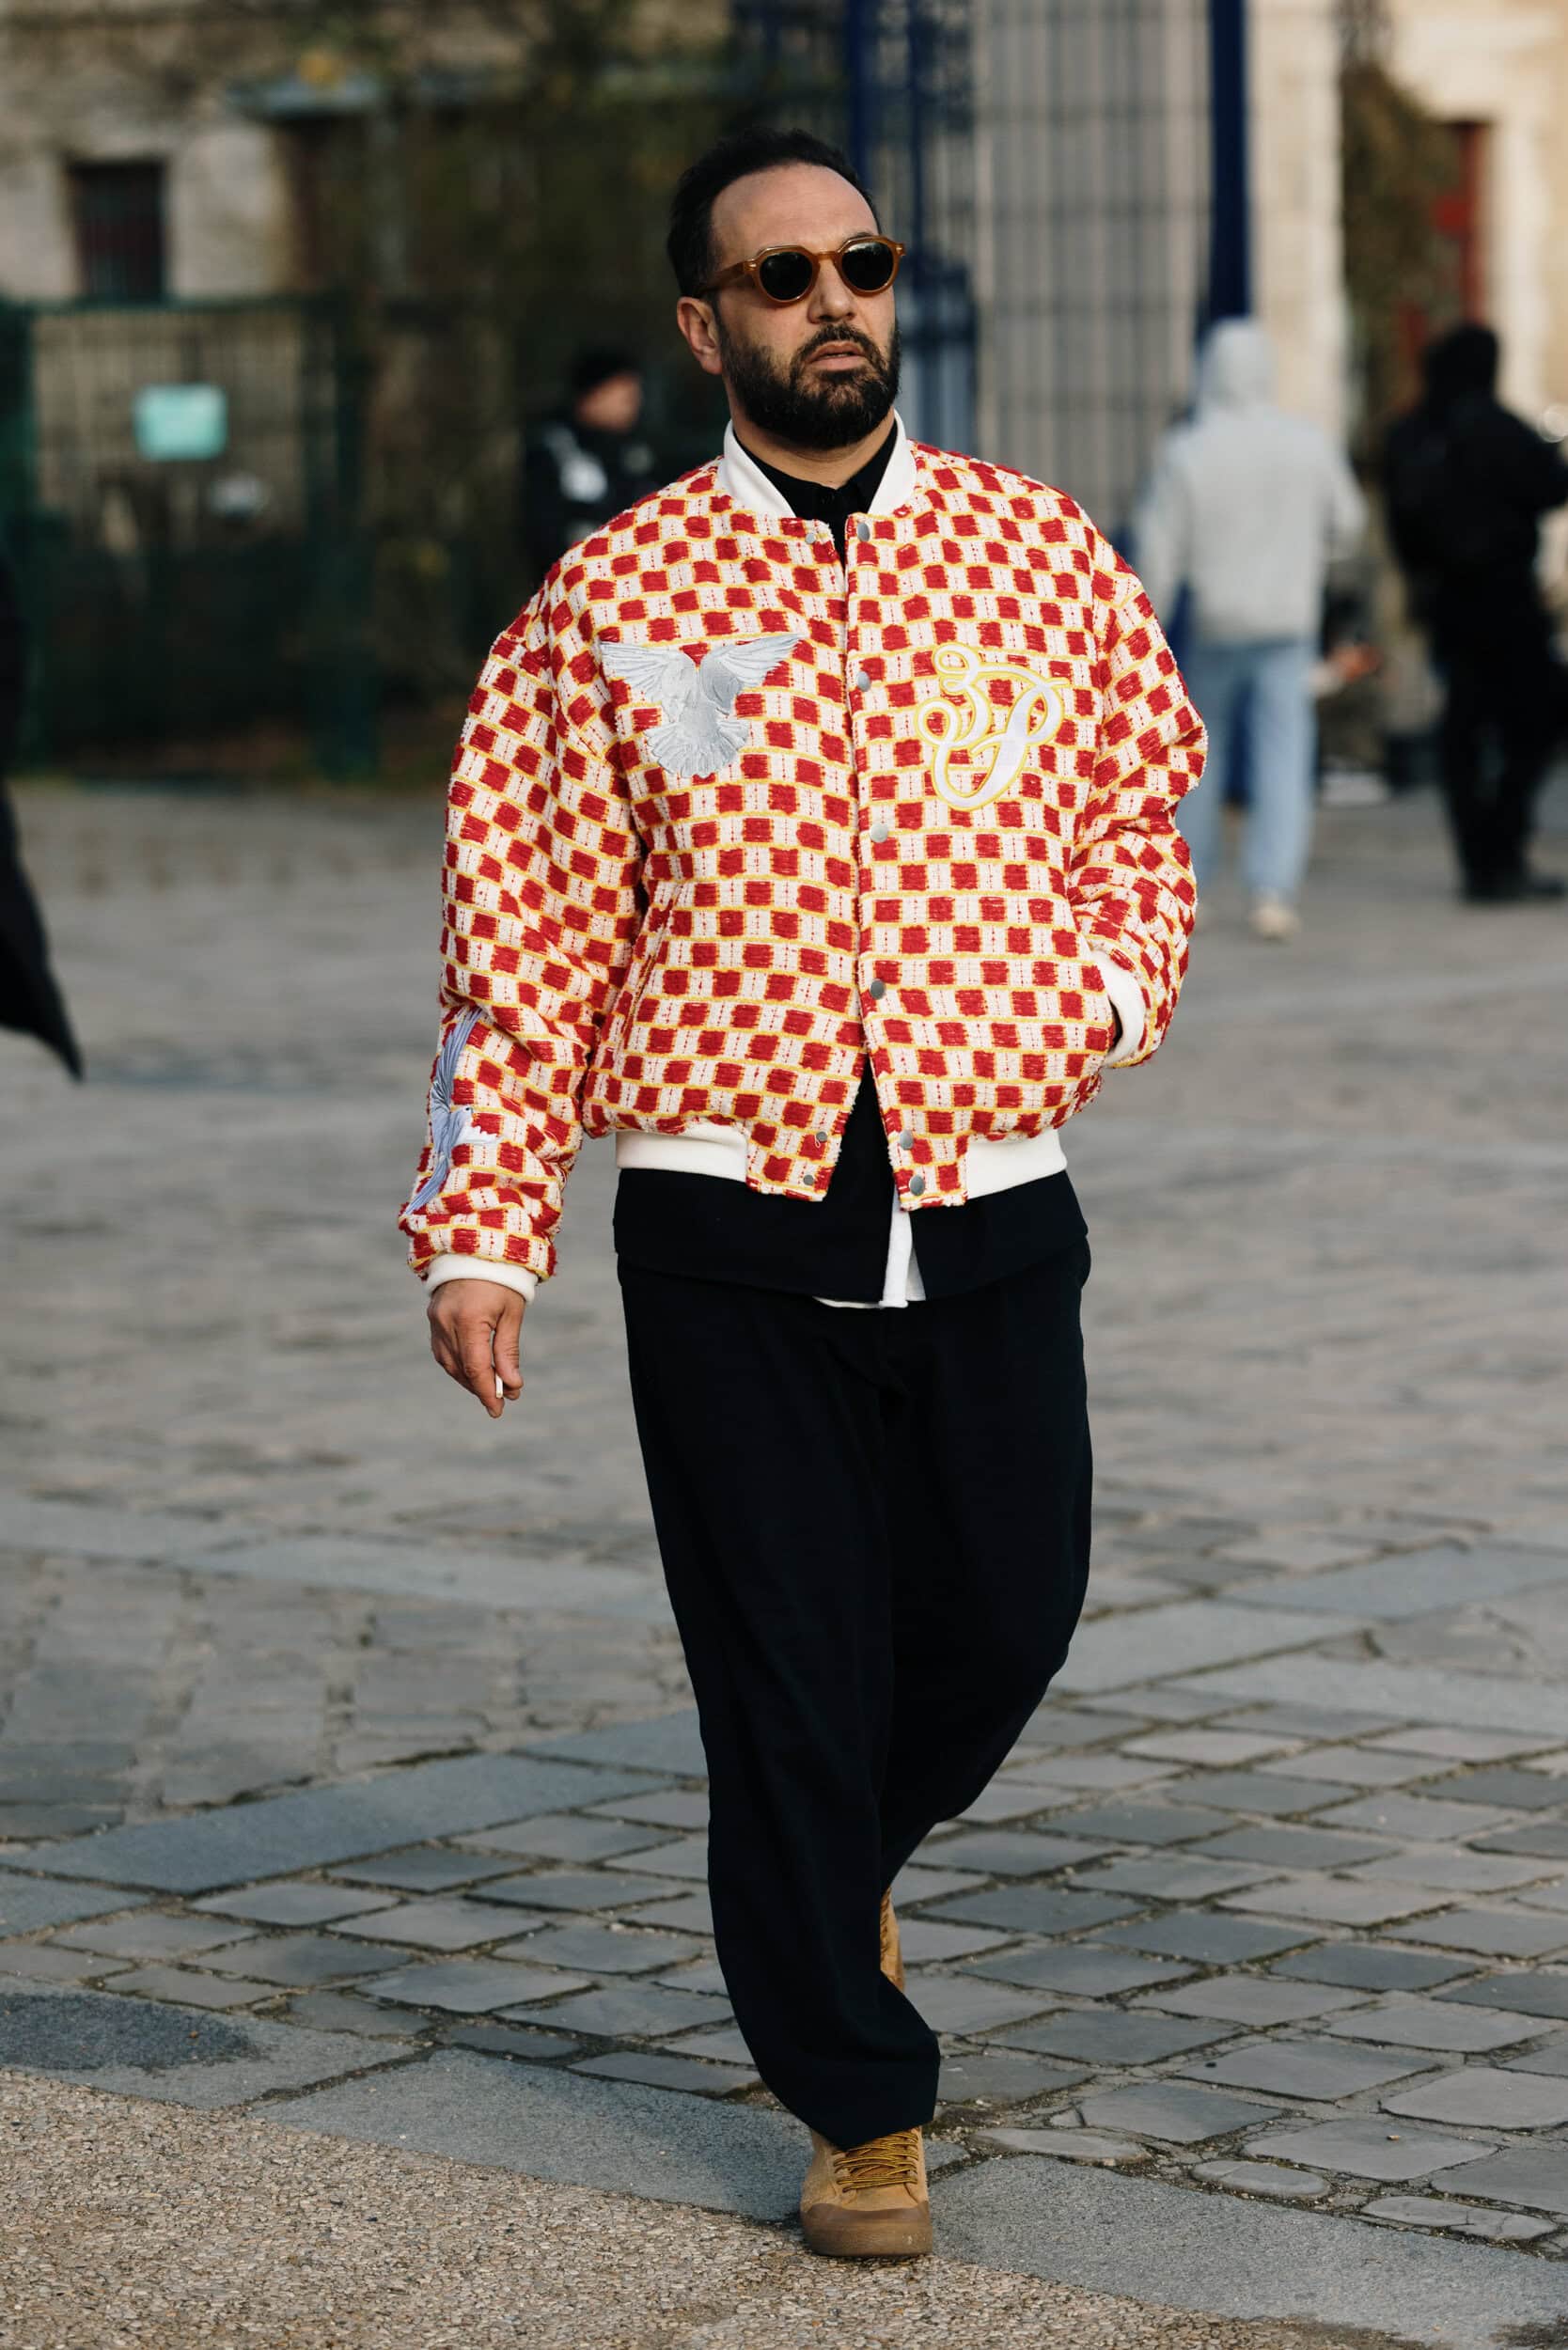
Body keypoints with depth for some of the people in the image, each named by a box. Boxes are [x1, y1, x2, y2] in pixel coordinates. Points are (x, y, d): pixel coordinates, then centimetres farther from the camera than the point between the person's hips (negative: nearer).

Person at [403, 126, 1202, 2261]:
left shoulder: (1043, 556, 5)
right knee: (787, 1667, 2)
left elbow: (1142, 799, 19)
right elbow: (526, 932, 0)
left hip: (992, 1204, 2)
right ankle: (862, 2104, 16)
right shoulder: (609, 604, -1)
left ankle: (842, 1865, 43)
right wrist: (483, 1227, -4)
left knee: (1004, 1622, 9)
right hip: (731, 1225, -2)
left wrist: (1112, 987, -1)